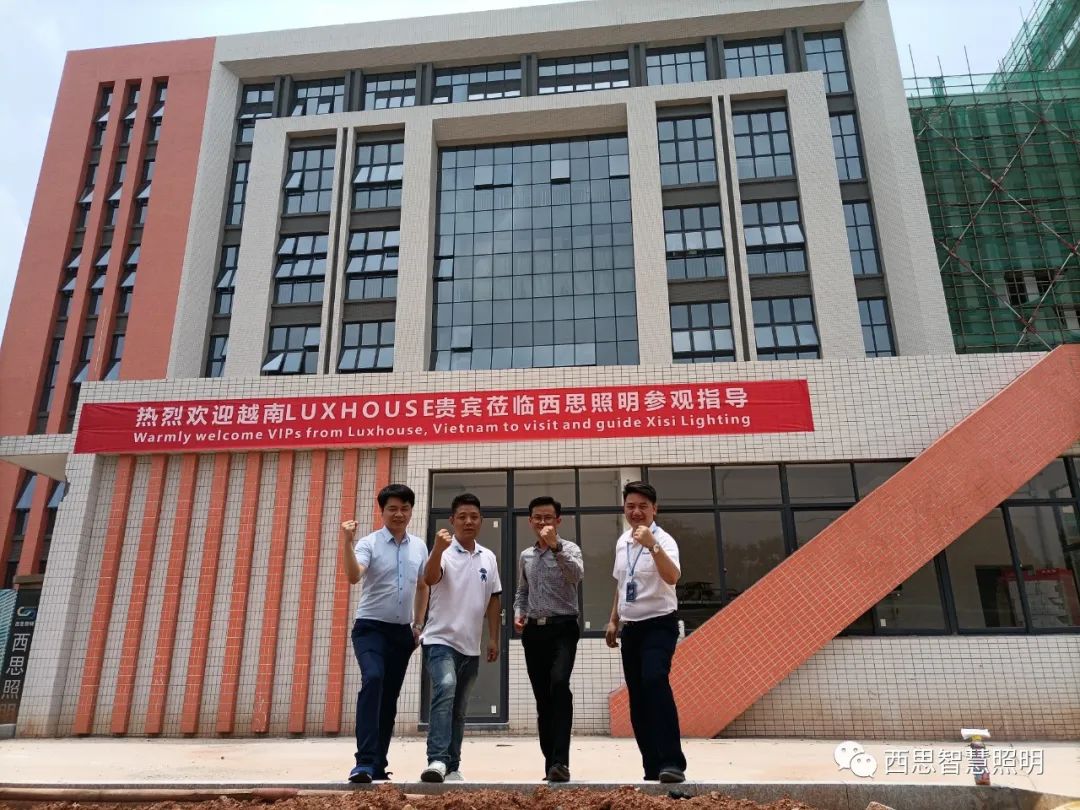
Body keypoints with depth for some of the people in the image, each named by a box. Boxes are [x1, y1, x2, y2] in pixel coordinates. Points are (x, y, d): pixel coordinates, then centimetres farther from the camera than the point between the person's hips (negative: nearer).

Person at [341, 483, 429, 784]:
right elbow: (353, 576, -26)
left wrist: (418, 624, 15)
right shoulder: (369, 543, -8)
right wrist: (346, 542, -36)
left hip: (402, 631, 5)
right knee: (373, 680, -27)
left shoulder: (419, 546, 6)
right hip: (370, 627, -5)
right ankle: (364, 761, -24)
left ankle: (378, 763, 21)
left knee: (390, 696, 9)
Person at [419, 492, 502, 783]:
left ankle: (452, 767, 24)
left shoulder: (489, 558, 8)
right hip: (440, 640, -5)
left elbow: (493, 600, 13)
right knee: (445, 690, -28)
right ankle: (437, 760, -28)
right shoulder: (443, 552, -7)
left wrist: (493, 638, 10)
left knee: (459, 709, 13)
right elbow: (429, 580, -27)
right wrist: (438, 548, -43)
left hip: (471, 646, 6)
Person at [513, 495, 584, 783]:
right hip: (533, 631, 5)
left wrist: (555, 546, -30)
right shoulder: (525, 556, 13)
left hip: (562, 628, -5)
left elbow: (577, 575, -23)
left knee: (559, 685, -25)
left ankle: (561, 760, -22)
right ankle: (551, 762, 18)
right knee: (542, 697, 8)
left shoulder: (569, 548, -2)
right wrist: (518, 614, 4)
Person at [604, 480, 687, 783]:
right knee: (637, 699, 8)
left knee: (654, 681, -29)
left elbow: (672, 578, -35)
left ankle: (672, 762, -24)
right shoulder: (622, 542, 7)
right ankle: (653, 767, 18)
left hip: (659, 624, -7)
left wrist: (652, 546, -47)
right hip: (631, 627, 7)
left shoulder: (664, 540, -15)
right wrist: (613, 620, 19)